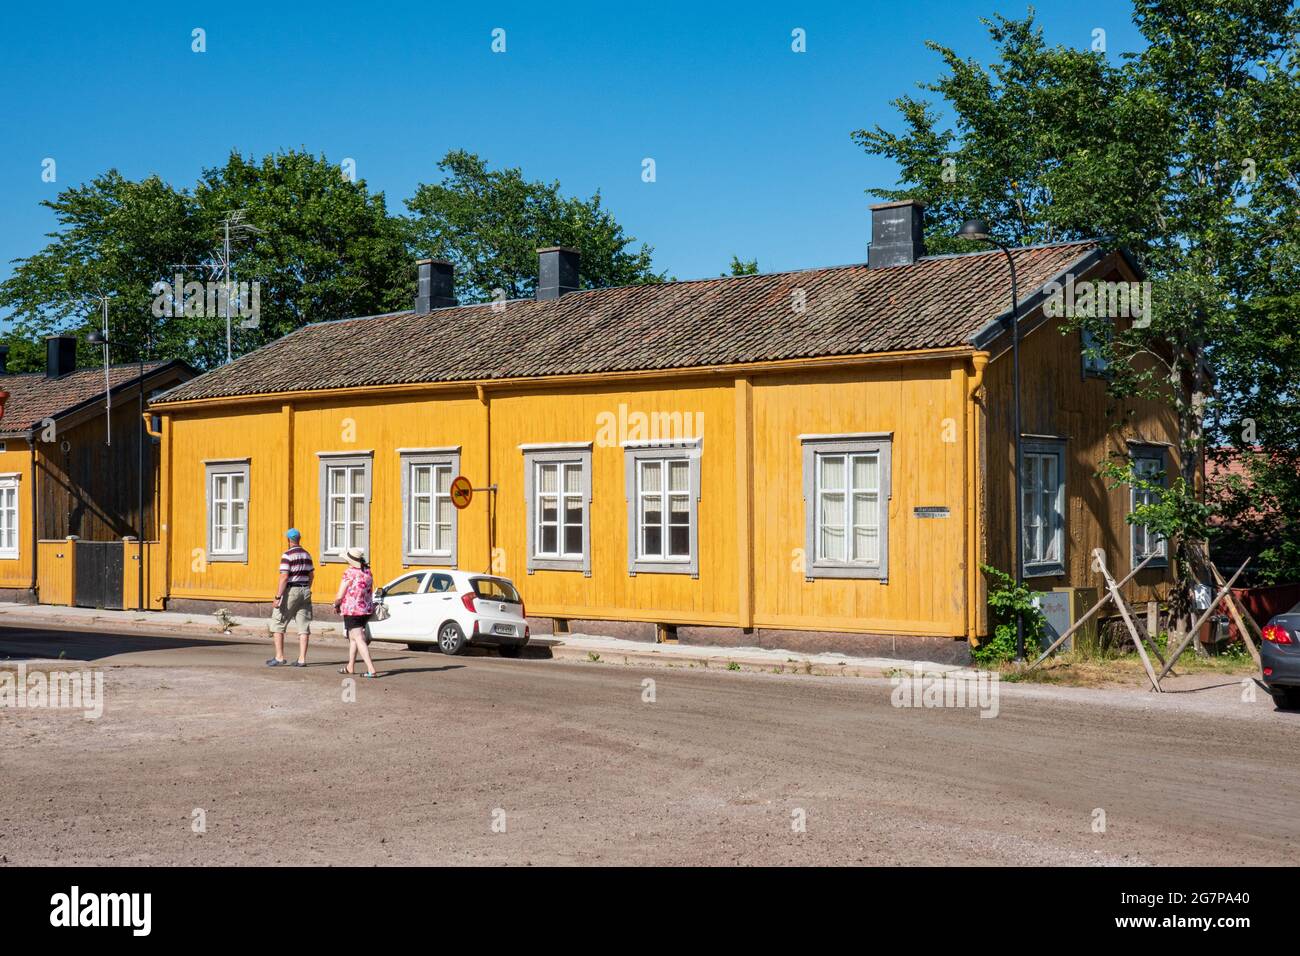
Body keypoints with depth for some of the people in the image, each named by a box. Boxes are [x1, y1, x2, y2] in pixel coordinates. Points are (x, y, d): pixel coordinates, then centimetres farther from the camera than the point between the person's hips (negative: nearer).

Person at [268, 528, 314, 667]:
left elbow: (284, 577, -17)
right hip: (305, 591, 6)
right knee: (303, 626, 5)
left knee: (278, 624, 4)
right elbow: (311, 574, 15)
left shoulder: (287, 555, -12)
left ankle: (279, 657, 1)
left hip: (290, 591, -6)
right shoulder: (306, 554, 9)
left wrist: (277, 597, -17)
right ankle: (302, 659, 2)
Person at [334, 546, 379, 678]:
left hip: (352, 610, -7)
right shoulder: (368, 572, 5)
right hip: (367, 609, 7)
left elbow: (340, 596, -13)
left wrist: (336, 605, 6)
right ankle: (350, 667, 31)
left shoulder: (349, 573, -15)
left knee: (359, 639, -9)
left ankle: (371, 669, -20)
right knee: (352, 637, 23)